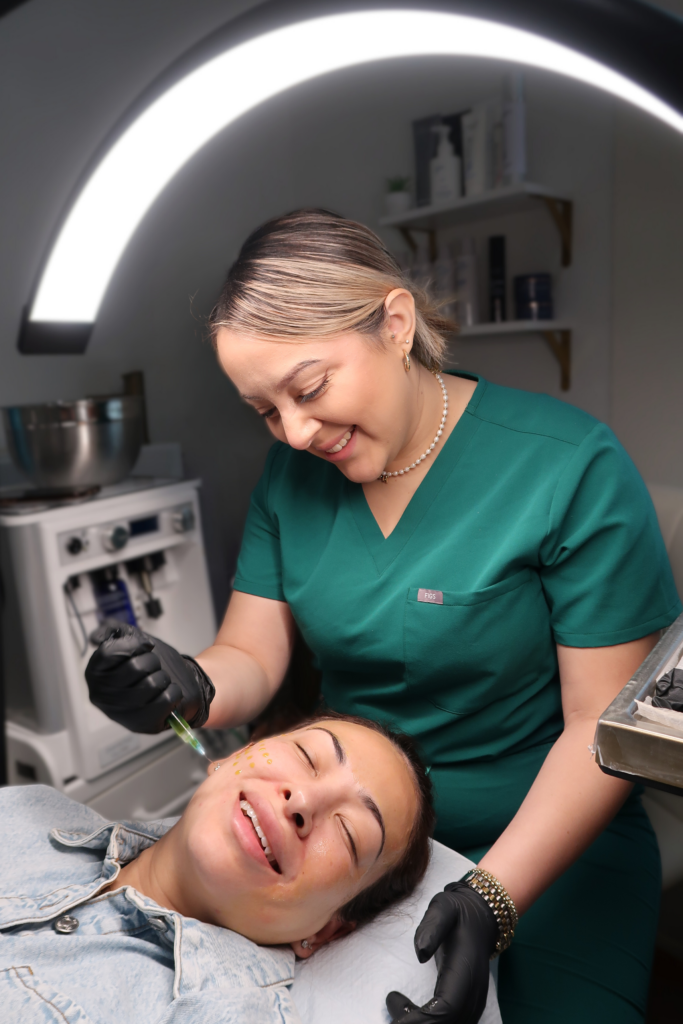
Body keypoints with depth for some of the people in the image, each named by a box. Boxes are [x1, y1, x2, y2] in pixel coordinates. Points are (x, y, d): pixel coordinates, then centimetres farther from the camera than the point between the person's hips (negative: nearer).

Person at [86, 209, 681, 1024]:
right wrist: (194, 688, -23)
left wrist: (494, 897, -23)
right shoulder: (291, 475, -2)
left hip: (546, 842, -2)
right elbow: (251, 656, -2)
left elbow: (604, 722, -16)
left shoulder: (572, 467, -18)